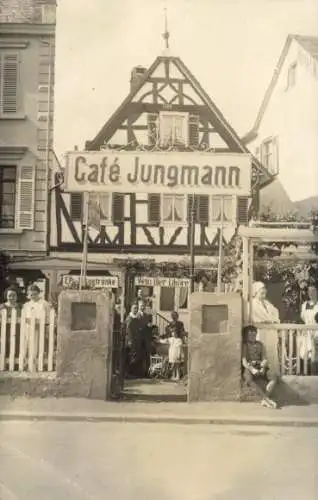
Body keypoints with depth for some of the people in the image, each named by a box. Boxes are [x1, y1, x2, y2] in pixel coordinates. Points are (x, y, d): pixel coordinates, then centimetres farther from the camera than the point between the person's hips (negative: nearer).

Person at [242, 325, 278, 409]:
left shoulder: (260, 344, 18)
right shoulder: (244, 345, 5)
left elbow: (264, 359, 8)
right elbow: (244, 361, -8)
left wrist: (263, 368, -15)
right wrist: (252, 369, -27)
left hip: (260, 367, 4)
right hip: (248, 368, -4)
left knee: (274, 377, -26)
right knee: (249, 379, -39)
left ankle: (264, 400, -36)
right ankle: (267, 398, -41)